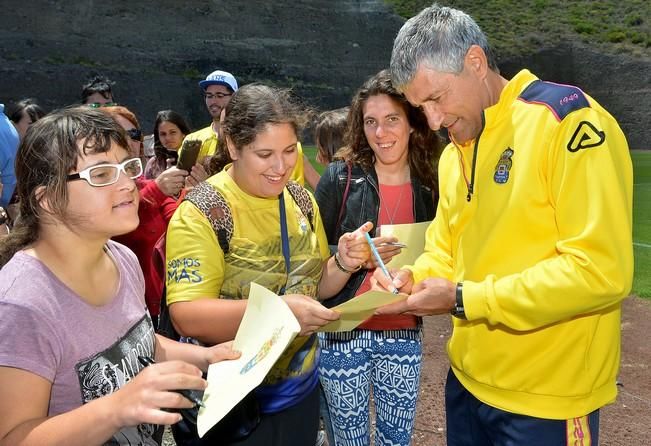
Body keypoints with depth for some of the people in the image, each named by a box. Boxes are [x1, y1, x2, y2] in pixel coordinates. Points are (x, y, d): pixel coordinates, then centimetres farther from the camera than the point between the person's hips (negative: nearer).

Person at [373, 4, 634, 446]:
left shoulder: (567, 121, -16)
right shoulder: (453, 153, 7)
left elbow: (600, 270, -23)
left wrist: (463, 300, -21)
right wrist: (416, 278, -7)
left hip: (546, 399, -6)